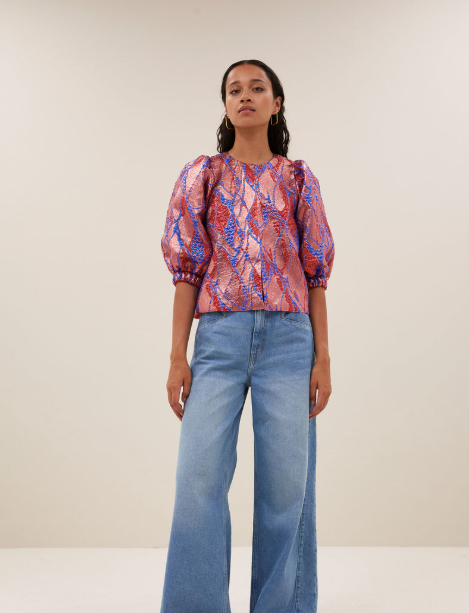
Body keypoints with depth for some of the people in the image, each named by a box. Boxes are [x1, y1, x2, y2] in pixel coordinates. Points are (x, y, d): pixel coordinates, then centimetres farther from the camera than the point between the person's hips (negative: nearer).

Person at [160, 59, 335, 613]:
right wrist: (177, 356, -1)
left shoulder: (298, 178, 12)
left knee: (286, 483, 0)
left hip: (288, 337, 1)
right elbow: (187, 268, 7)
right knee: (199, 478, -8)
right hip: (219, 335, 0)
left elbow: (315, 273, 9)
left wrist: (322, 358, 2)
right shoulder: (202, 175, 12)